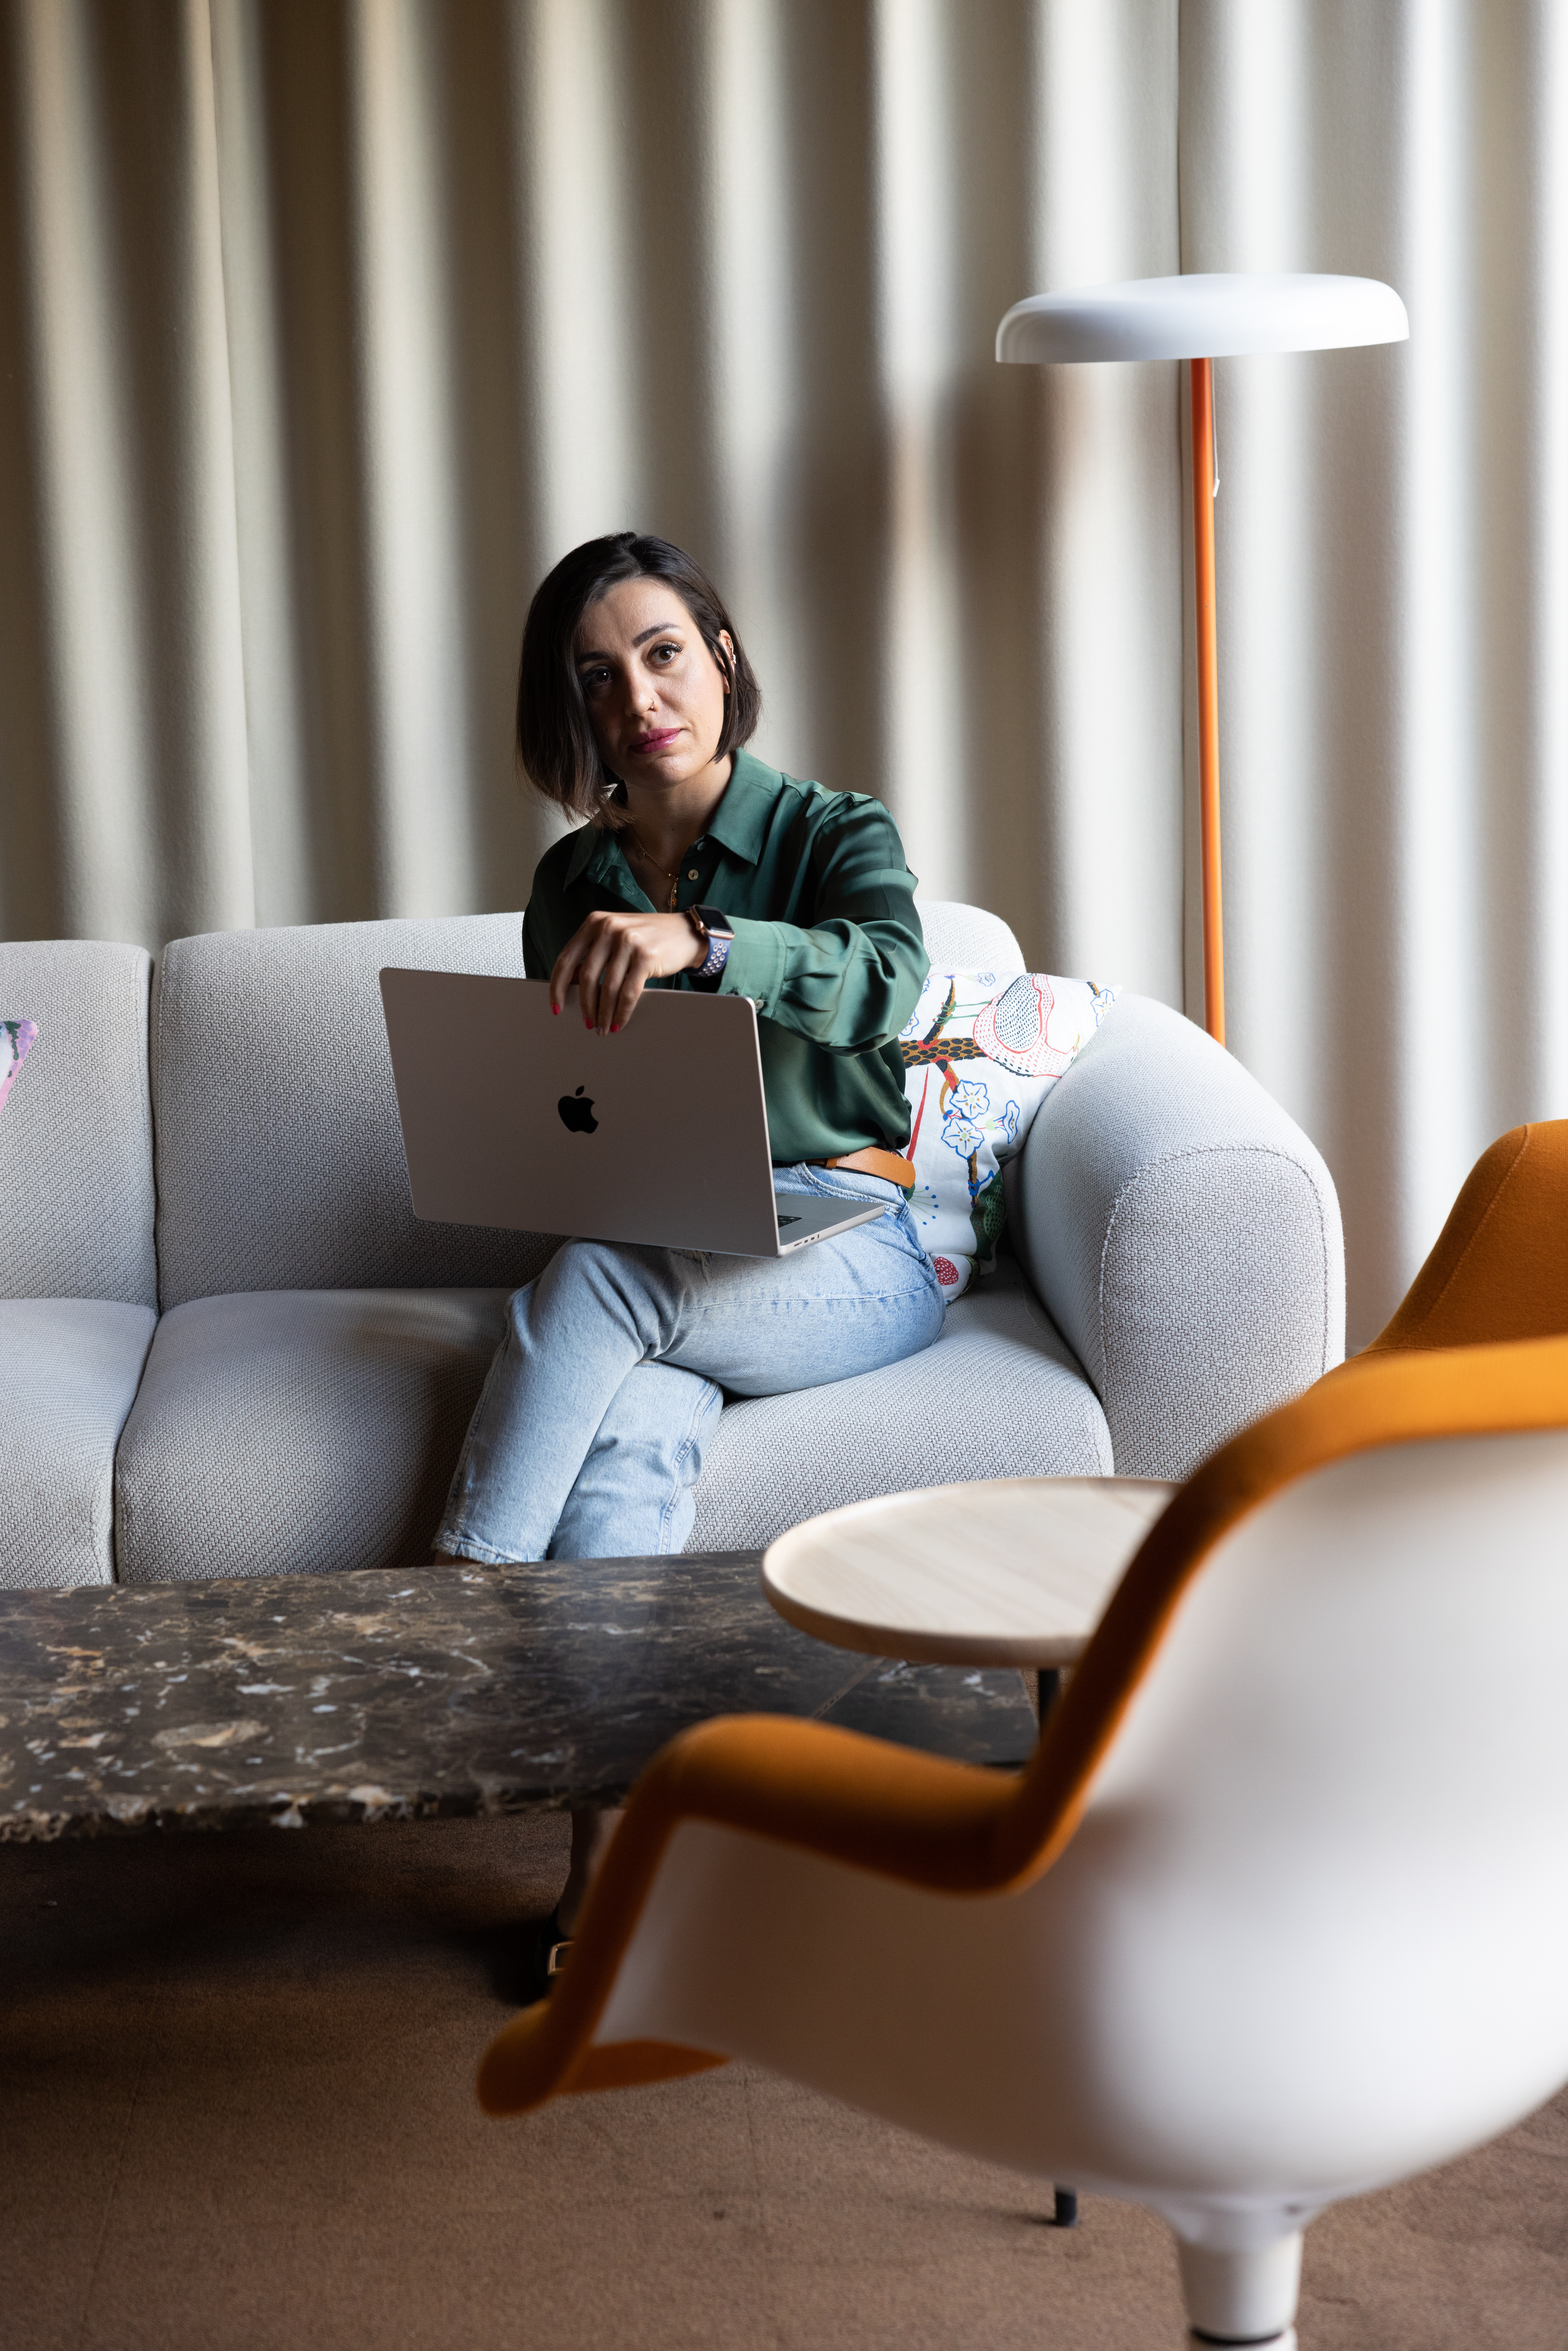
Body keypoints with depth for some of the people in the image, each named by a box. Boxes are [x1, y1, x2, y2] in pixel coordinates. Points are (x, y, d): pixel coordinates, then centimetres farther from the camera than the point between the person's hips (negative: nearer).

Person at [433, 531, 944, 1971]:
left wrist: (696, 939, -43)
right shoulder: (575, 883, 14)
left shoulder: (833, 833, 0)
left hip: (846, 1246, -3)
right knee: (634, 1433, -33)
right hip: (658, 1276, 3)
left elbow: (886, 978, -24)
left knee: (598, 1278, -34)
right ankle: (607, 1863, -38)